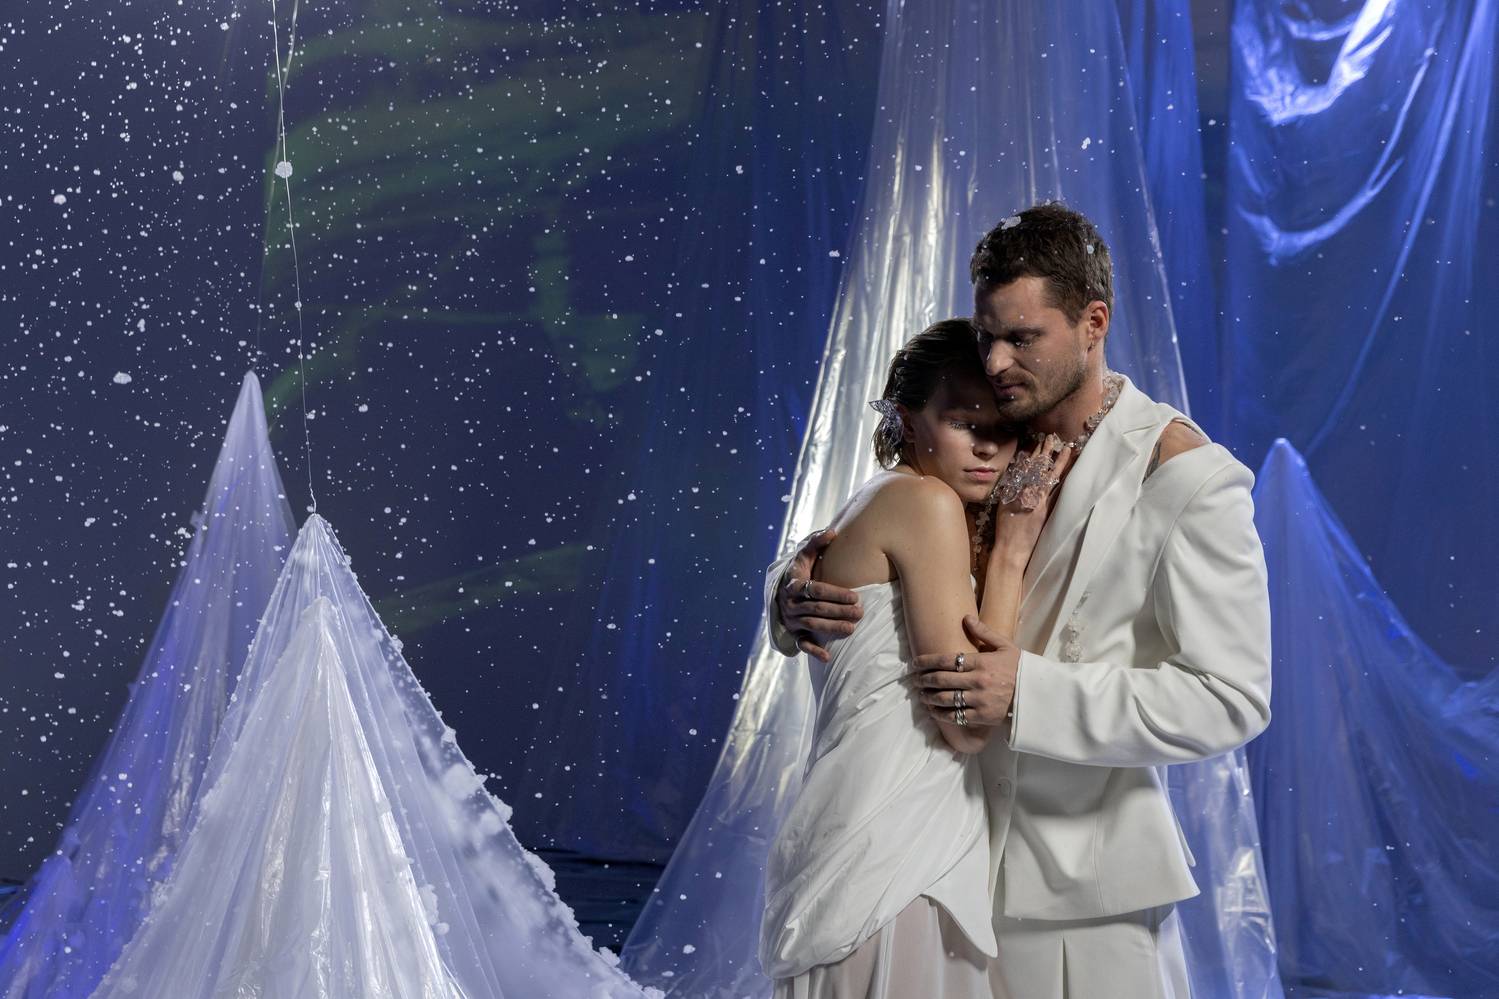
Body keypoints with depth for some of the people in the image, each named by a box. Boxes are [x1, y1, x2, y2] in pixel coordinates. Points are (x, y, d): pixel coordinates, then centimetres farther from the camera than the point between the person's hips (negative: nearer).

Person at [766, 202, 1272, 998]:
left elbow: (1230, 696, -16)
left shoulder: (1186, 477, -11)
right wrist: (794, 595, -12)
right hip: (952, 865, 5)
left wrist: (1030, 693, -25)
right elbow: (845, 560, 13)